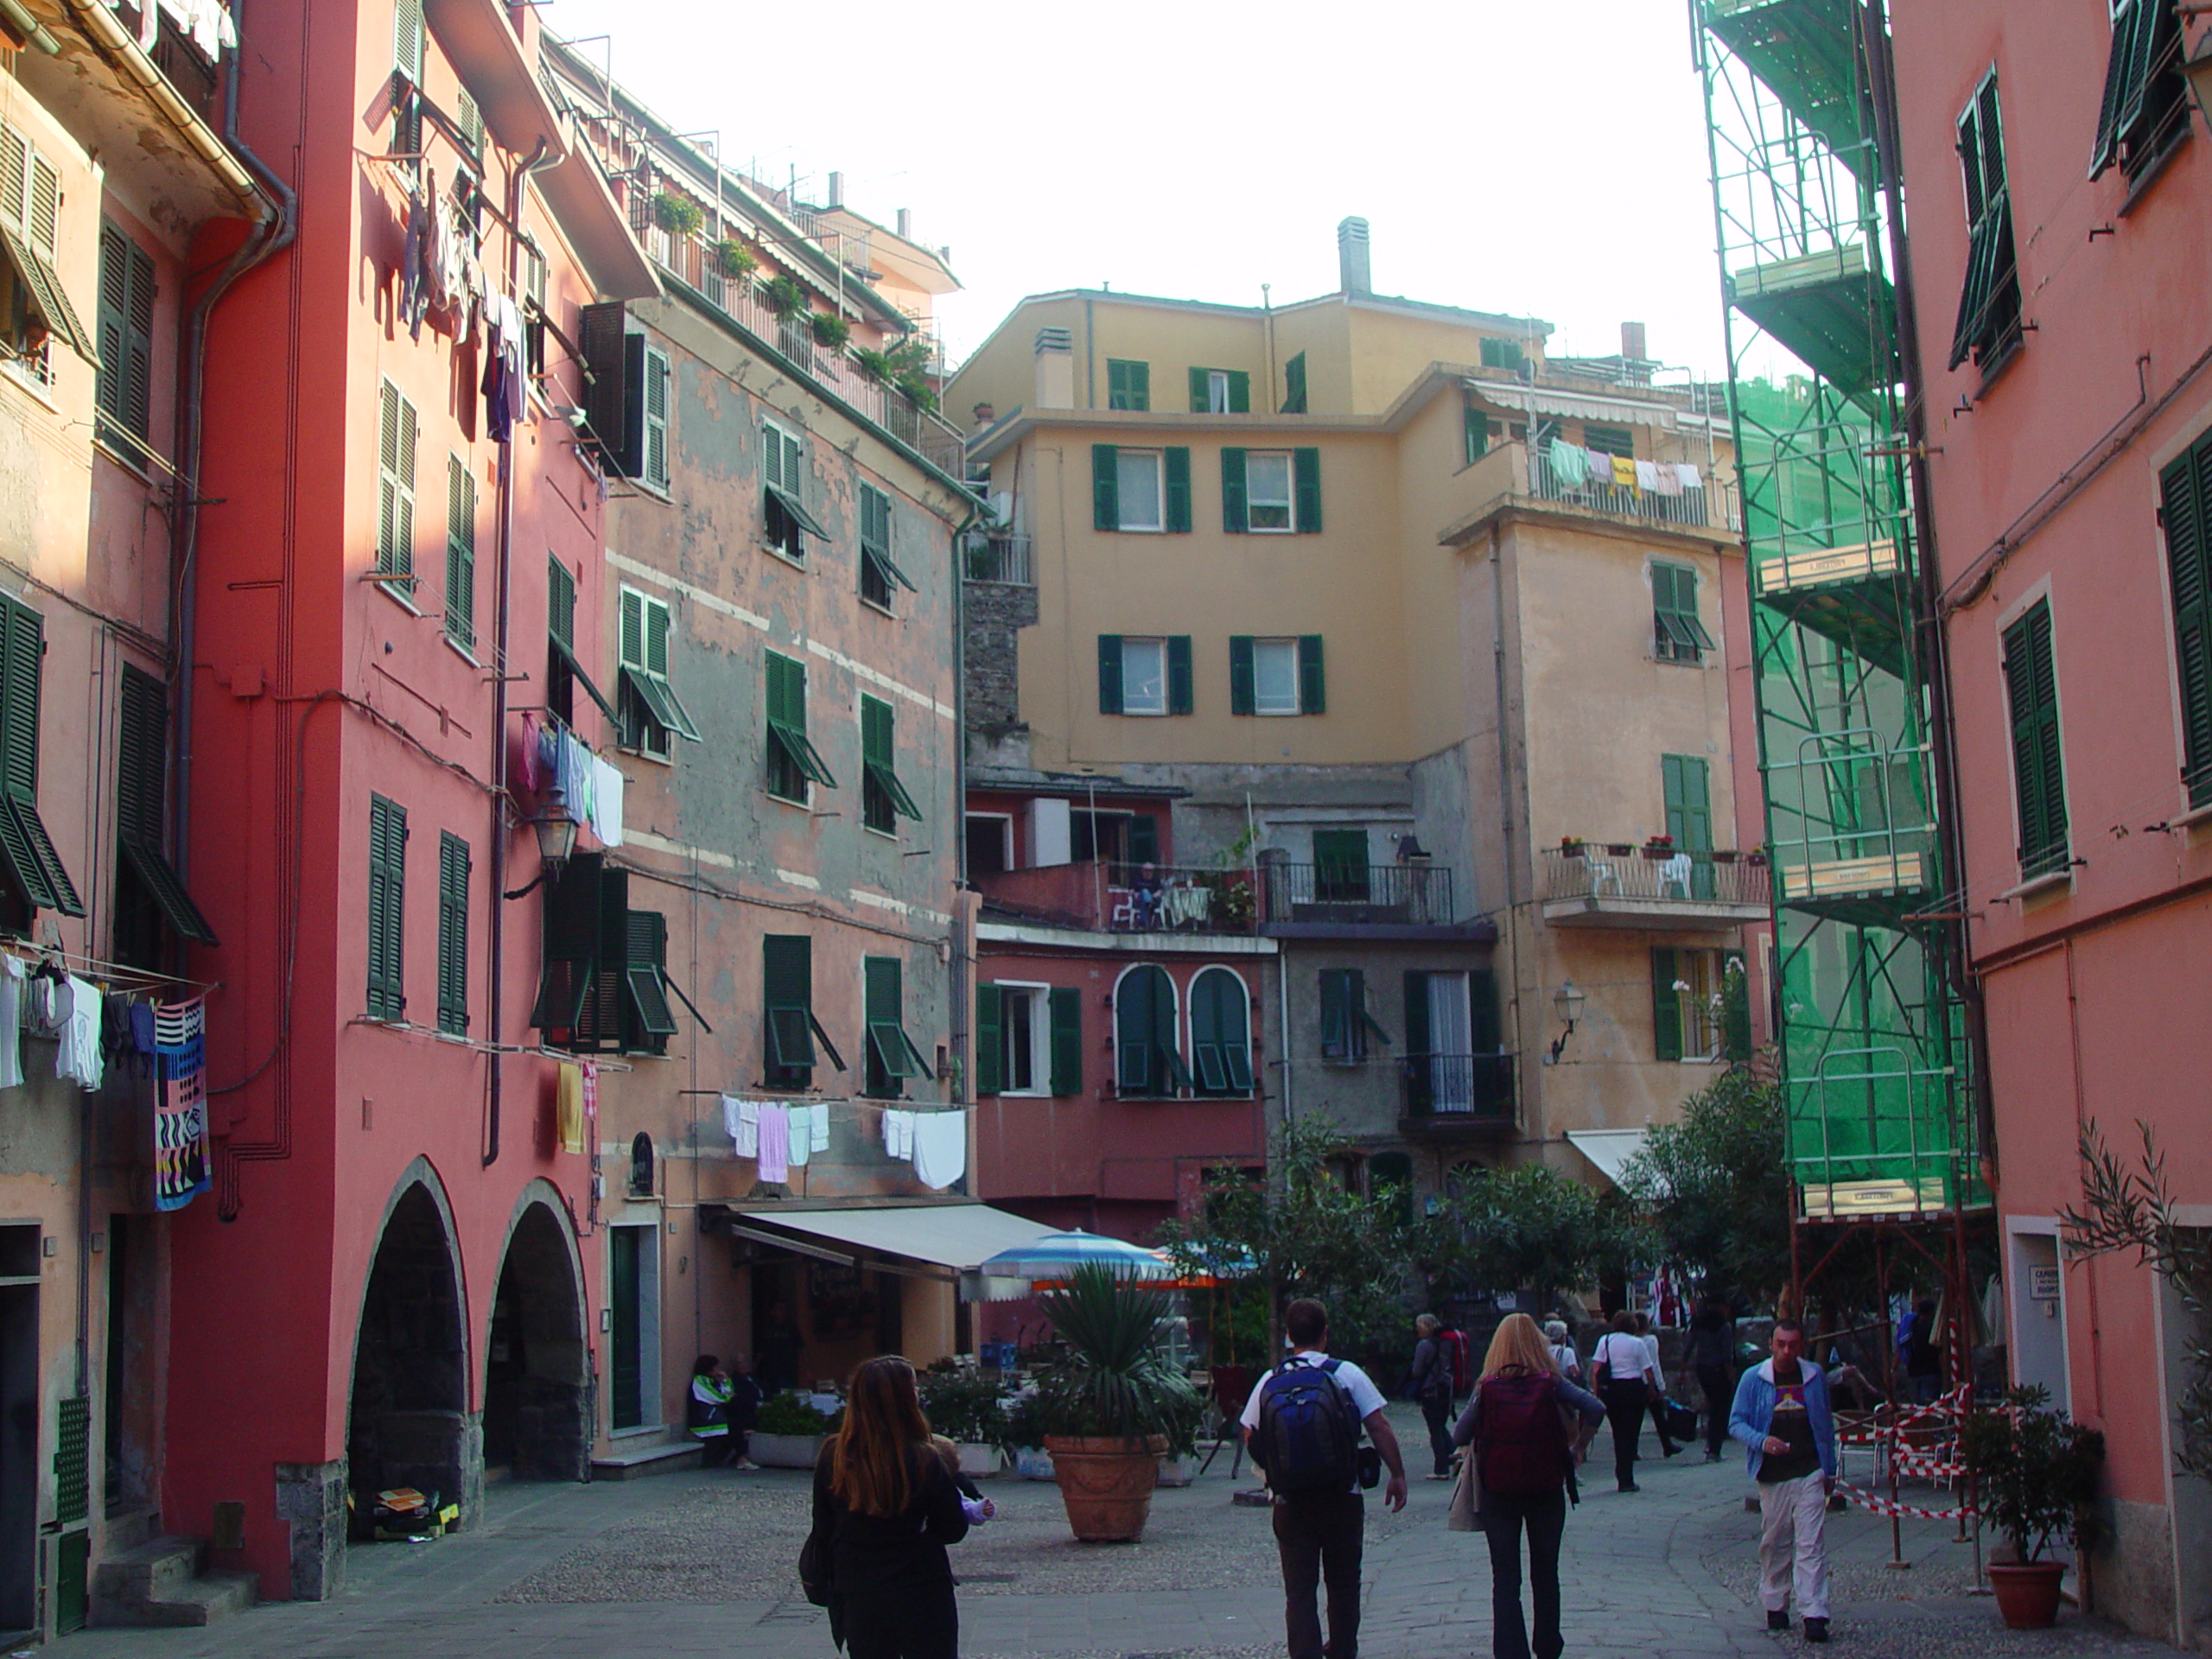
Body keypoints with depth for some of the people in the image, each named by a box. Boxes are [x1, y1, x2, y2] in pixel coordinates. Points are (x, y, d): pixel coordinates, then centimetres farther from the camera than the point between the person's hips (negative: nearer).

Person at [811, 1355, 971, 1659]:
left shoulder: (832, 1456, -9)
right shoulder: (924, 1461, -16)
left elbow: (822, 1530, 1)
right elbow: (954, 1530, -5)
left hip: (857, 1602, 3)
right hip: (923, 1598, -2)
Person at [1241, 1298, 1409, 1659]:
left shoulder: (1270, 1381, 1)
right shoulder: (1347, 1373, -5)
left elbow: (1250, 1439, 7)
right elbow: (1379, 1428, -8)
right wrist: (1397, 1474, 1)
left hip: (1290, 1502, 1)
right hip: (1342, 1496, -1)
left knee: (1299, 1590, 4)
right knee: (1343, 1585, 16)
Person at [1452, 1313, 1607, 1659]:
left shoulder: (1487, 1387, -6)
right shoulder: (1551, 1383, -5)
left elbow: (1460, 1436, -7)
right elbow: (1596, 1410, -14)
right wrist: (1576, 1446, -1)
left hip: (1497, 1491, -1)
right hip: (1547, 1488, 1)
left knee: (1505, 1579, 3)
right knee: (1546, 1575, 16)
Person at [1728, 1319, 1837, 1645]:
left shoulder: (1814, 1377, 5)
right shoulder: (1754, 1379, 0)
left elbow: (1826, 1424, 14)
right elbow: (1736, 1422, 2)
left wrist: (1829, 1471, 13)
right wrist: (1761, 1441, -18)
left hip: (1809, 1473, 0)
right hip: (1772, 1475, 0)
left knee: (1811, 1545, -7)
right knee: (1774, 1544, 8)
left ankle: (1814, 1615, -9)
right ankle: (1775, 1606, 23)